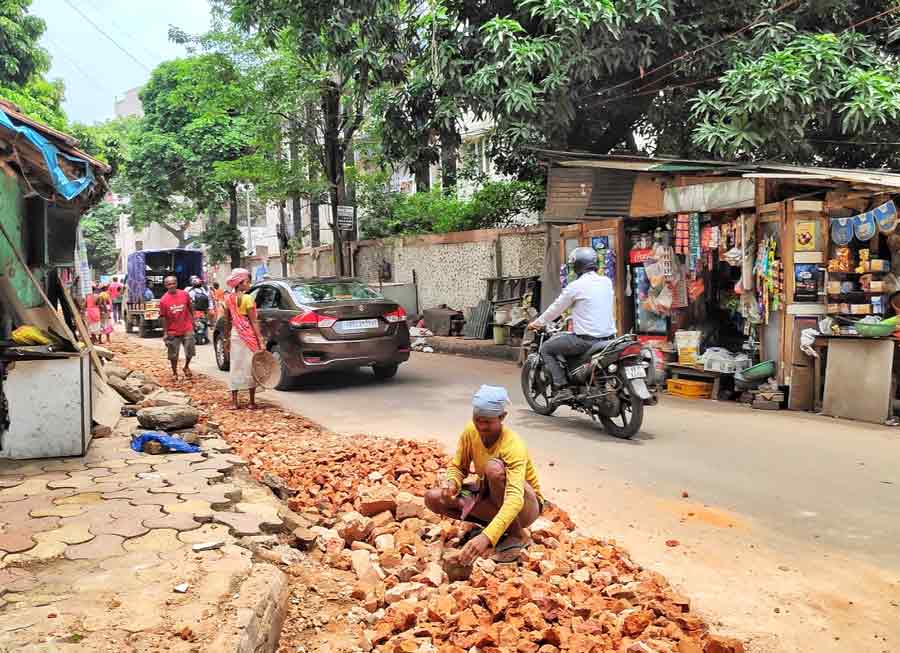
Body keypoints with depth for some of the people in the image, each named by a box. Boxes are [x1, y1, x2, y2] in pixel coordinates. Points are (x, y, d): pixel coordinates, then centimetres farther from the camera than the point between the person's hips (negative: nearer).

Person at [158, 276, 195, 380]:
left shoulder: (184, 294, -3)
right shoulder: (163, 300, -8)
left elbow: (190, 308, 10)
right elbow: (163, 317, -4)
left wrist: (192, 320, 10)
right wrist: (165, 333, -5)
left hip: (187, 329, 1)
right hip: (173, 332, -1)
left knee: (190, 351, 6)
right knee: (173, 355, 7)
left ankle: (186, 367, 33)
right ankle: (175, 373, 24)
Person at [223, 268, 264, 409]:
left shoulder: (228, 299, 6)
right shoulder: (247, 298, -11)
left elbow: (227, 322, 10)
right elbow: (253, 322, -13)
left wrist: (226, 339, 18)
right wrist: (260, 340, -12)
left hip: (235, 334, 6)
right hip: (249, 335, -5)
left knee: (235, 366, 9)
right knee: (250, 366, 2)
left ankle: (235, 402, 10)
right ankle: (252, 402, 7)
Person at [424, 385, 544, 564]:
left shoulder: (513, 447, -32)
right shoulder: (470, 431, -14)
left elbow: (515, 499, -44)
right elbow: (458, 468, 0)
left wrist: (487, 537, -56)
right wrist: (451, 483, -25)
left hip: (525, 505, -6)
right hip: (491, 497, 6)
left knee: (494, 467, -37)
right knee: (433, 498, -13)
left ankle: (517, 535, -16)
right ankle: (501, 527, -3)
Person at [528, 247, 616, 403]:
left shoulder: (575, 286, -10)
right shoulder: (607, 282, 7)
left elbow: (555, 309, 1)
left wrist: (537, 323, 17)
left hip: (586, 339, -7)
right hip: (608, 336, 7)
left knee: (546, 349, 8)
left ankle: (561, 388, -3)